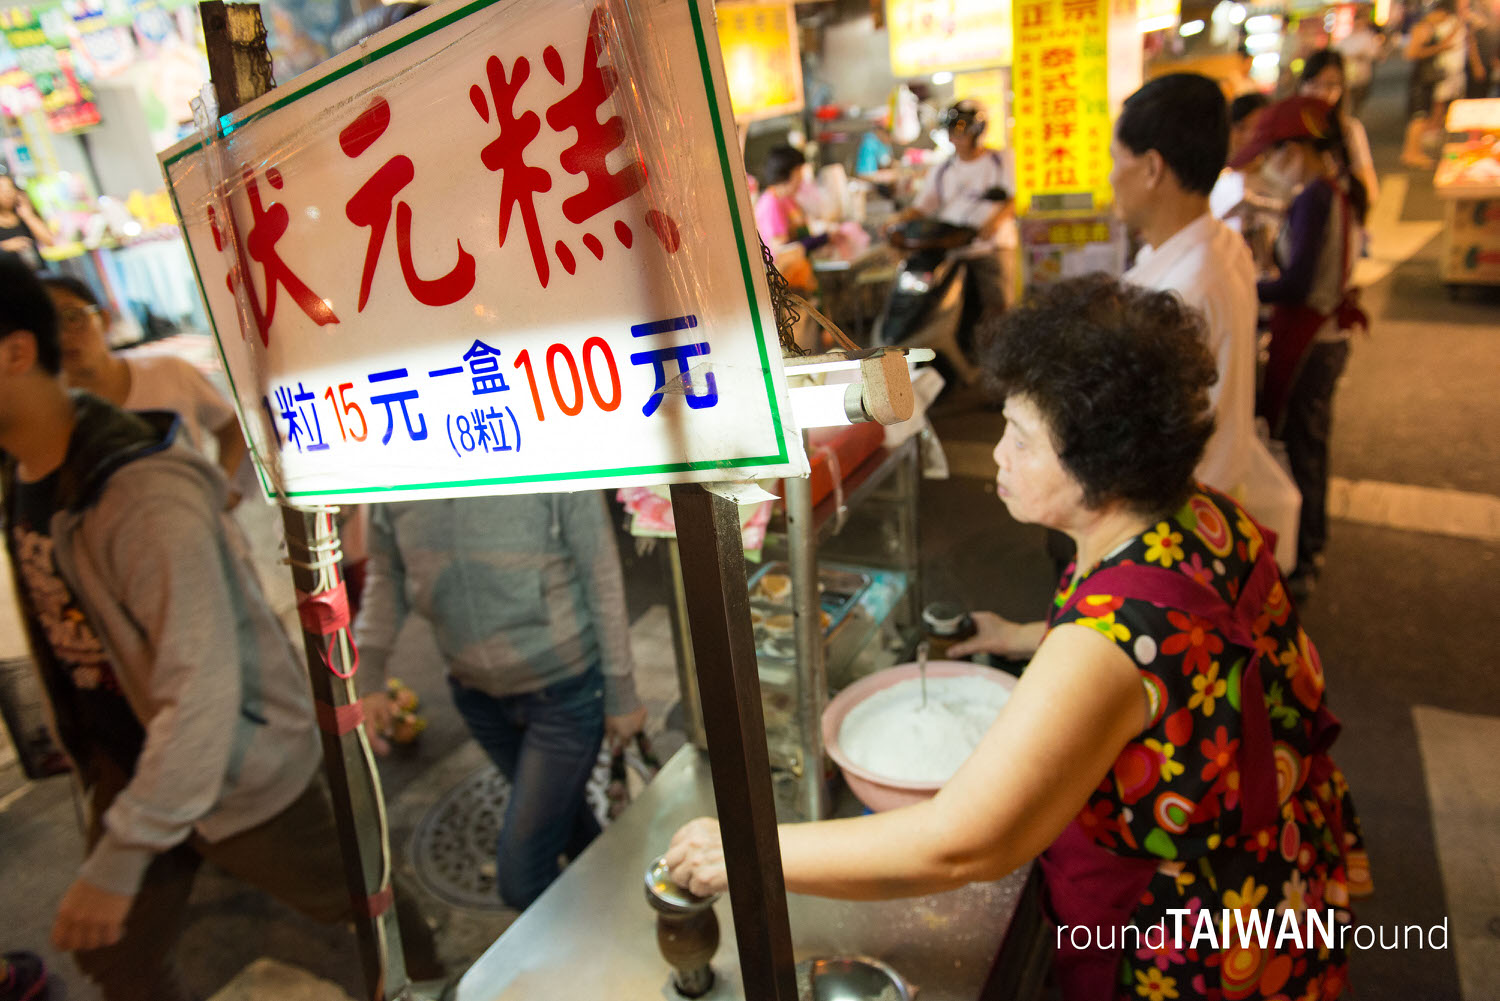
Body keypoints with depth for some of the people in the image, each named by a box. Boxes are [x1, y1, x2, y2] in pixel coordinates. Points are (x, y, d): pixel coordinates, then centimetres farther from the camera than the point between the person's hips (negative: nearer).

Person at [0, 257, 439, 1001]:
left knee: (349, 899, 15)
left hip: (238, 769, -8)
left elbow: (203, 684, -32)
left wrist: (121, 855, -29)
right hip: (125, 766, 8)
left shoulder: (144, 493, -31)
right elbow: (65, 633, 9)